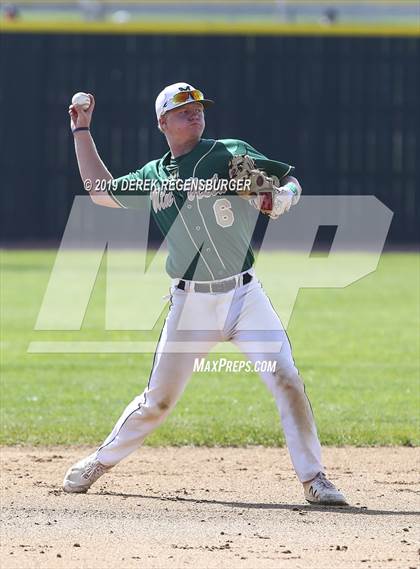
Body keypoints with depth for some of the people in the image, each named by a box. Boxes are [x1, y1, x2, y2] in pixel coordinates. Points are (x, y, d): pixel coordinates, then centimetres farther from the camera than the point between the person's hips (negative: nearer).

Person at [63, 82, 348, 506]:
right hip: (190, 304, 2)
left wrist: (287, 193, -21)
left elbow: (288, 178, 3)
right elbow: (100, 191, 24)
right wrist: (81, 131, 24)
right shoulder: (153, 176, 10)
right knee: (158, 400, 5)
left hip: (244, 296, -2)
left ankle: (313, 479, -7)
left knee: (286, 381, -15)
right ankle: (102, 461, 26)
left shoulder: (231, 154, 1)